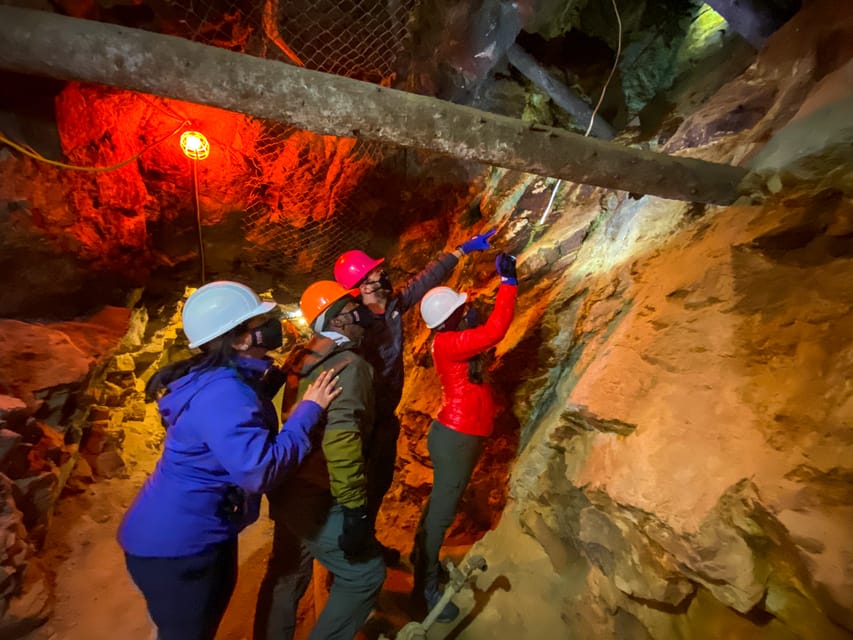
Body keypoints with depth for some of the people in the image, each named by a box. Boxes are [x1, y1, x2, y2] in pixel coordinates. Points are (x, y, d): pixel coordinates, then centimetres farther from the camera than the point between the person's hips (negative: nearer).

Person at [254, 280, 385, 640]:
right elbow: (341, 438, -30)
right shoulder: (349, 365, -20)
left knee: (286, 575, 25)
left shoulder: (302, 359, 7)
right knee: (365, 574, 8)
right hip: (316, 499, -9)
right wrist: (354, 508, -26)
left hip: (288, 489, 9)